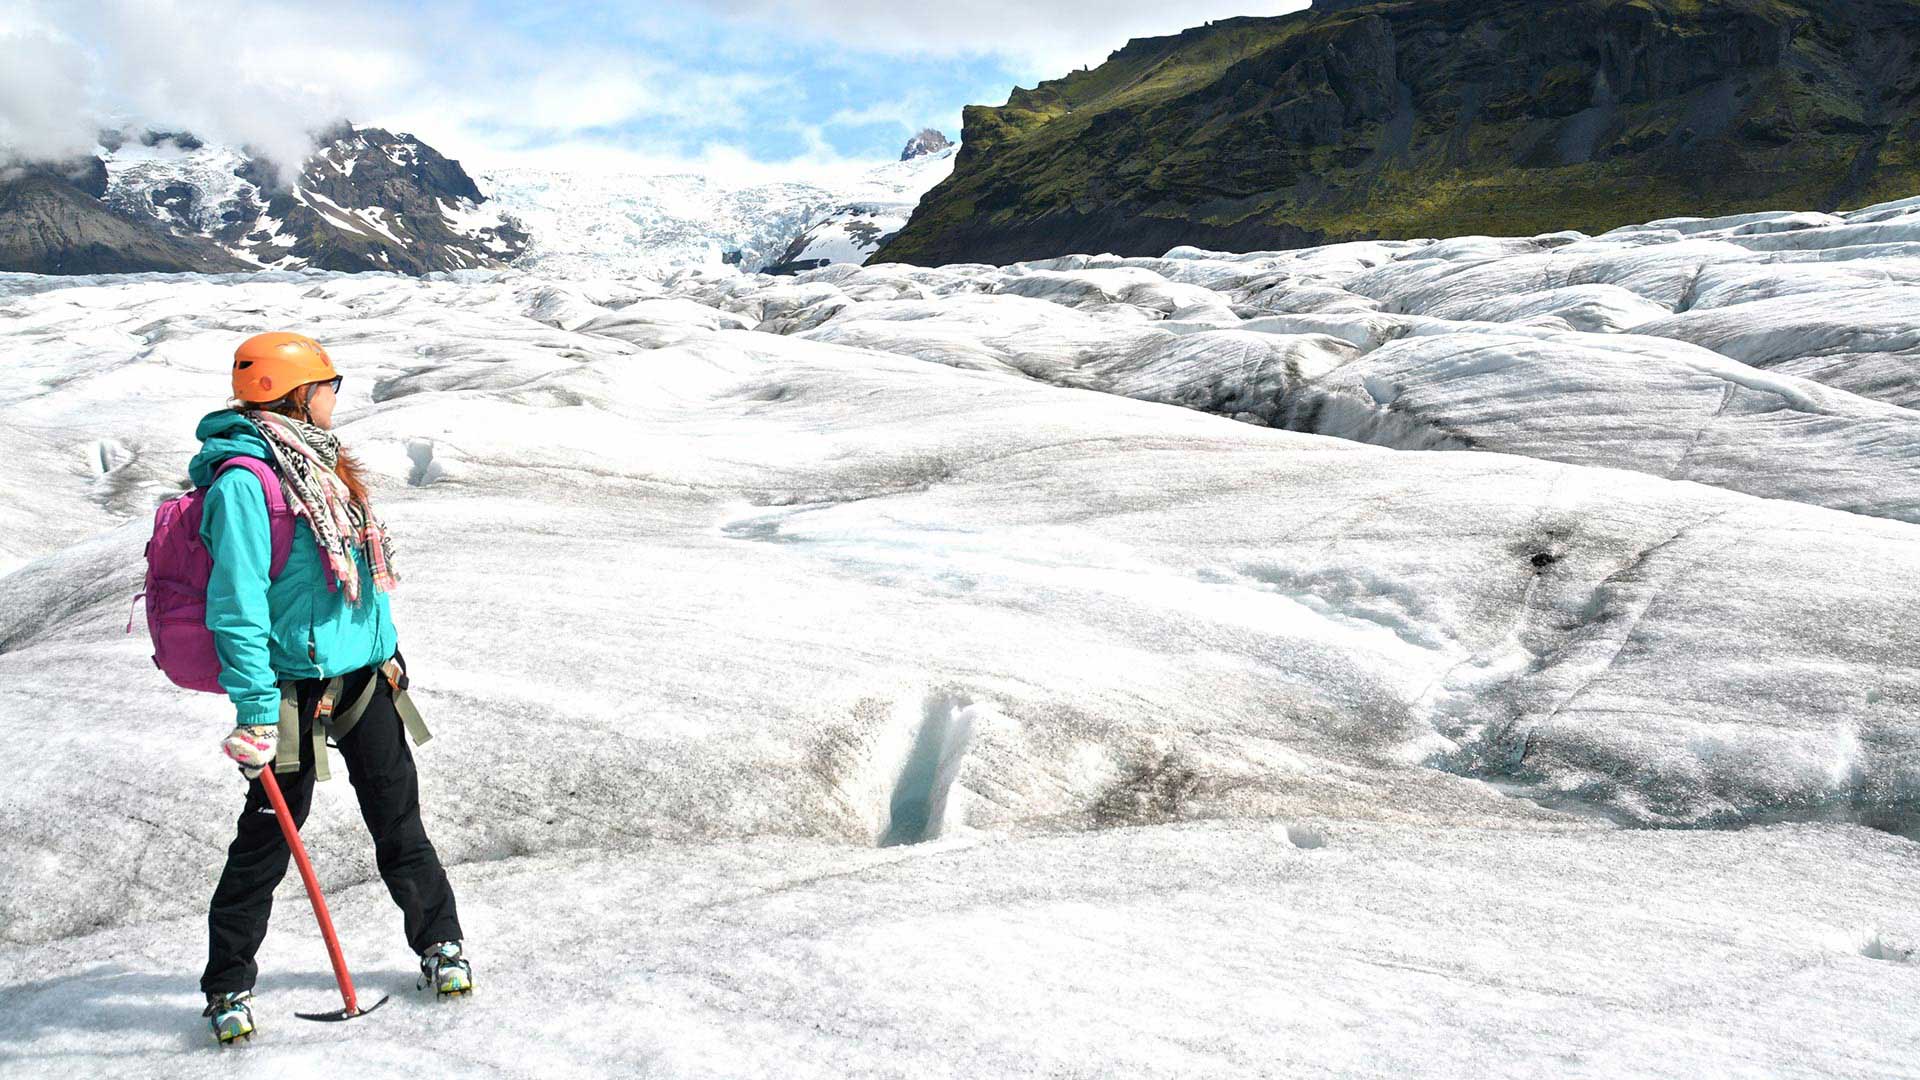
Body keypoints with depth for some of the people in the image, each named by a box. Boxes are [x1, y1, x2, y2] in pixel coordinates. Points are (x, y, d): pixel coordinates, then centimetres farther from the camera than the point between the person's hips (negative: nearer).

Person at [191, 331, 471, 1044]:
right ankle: (227, 986, 23)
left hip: (364, 673, 7)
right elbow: (237, 603, -20)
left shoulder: (318, 460, 11)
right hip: (296, 684, -7)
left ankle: (439, 942, 28)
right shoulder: (243, 478, -16)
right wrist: (256, 711, -22)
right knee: (269, 837, 6)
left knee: (399, 820, 14)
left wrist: (386, 650, 20)